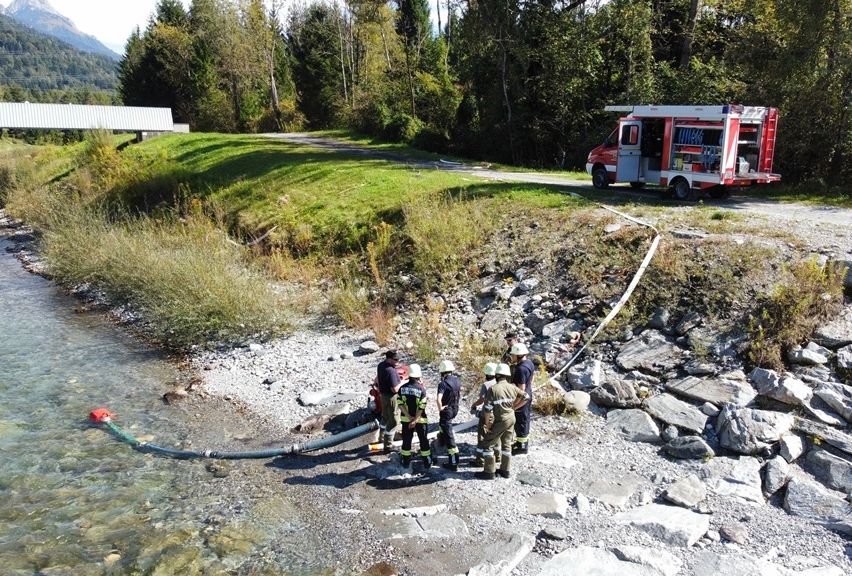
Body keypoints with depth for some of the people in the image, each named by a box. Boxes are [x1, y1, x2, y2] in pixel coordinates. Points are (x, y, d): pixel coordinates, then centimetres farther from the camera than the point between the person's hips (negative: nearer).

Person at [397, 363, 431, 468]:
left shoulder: (402, 387, -7)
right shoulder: (421, 389, -17)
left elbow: (400, 404, -9)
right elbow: (421, 407, -19)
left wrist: (409, 418, -9)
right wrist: (415, 420, -13)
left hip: (406, 419, 3)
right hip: (420, 419, -2)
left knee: (406, 439, 16)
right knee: (423, 440, 12)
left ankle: (406, 460, 26)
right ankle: (427, 462, 20)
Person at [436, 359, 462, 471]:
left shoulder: (443, 384, -24)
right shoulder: (457, 380, -2)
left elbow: (439, 399, -36)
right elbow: (460, 391, 19)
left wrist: (440, 409, -19)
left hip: (446, 410, -8)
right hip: (455, 409, 8)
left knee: (449, 436, -2)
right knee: (442, 423, 37)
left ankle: (453, 464, 1)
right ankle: (441, 441, 62)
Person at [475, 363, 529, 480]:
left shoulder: (493, 389, -18)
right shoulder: (512, 387, 0)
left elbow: (487, 408, -18)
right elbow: (526, 397, 8)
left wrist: (487, 424, -8)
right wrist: (514, 408, 13)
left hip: (500, 421, -7)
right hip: (511, 419, 7)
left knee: (487, 444, 3)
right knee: (506, 445, 18)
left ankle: (489, 472, 6)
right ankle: (505, 470, 27)